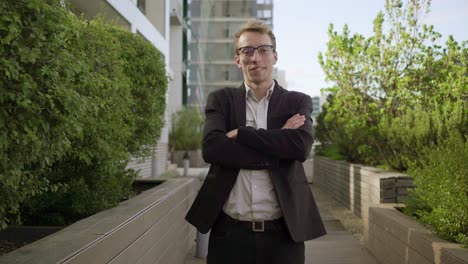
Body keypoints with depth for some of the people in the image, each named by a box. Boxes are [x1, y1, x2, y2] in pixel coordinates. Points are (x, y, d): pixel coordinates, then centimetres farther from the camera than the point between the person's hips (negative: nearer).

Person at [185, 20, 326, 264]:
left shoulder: (298, 102, 6)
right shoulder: (221, 99, 6)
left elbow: (301, 147, -12)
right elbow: (211, 148, -12)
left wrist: (239, 133, -12)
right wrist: (277, 146, -13)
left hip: (283, 233, 0)